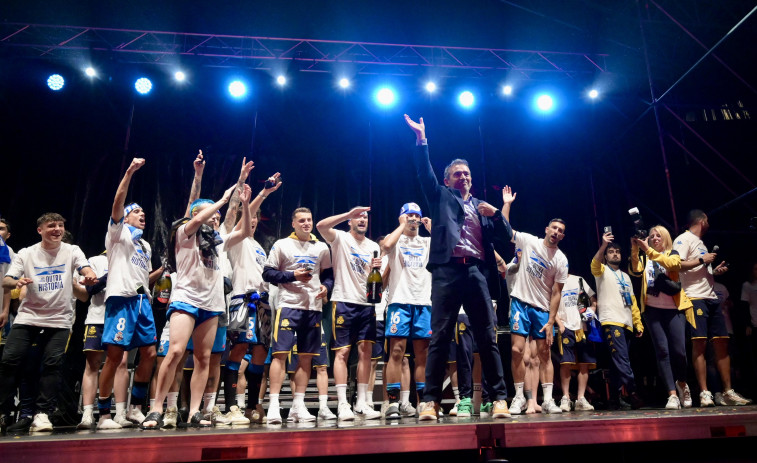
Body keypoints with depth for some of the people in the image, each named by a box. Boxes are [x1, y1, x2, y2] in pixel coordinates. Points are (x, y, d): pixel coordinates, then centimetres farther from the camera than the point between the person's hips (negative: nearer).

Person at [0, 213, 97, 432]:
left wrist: (90, 276, -39)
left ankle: (42, 414, 1)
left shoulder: (72, 251, 3)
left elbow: (86, 269, -14)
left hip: (59, 320, -1)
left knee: (52, 364, -8)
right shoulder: (26, 254, 4)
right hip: (27, 317, 1)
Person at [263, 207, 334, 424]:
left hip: (314, 307, 4)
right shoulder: (281, 245, 4)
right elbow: (268, 273, -1)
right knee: (280, 353, -9)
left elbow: (328, 274, 17)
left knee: (306, 357, 6)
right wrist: (292, 275, -13)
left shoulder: (322, 247, 14)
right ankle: (273, 405, -3)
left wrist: (326, 286, -4)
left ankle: (298, 406, 15)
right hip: (289, 305, -4)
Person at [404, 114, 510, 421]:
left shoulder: (483, 207, 24)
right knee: (440, 338, -5)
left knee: (488, 338, 1)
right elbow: (424, 173, 5)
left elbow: (504, 240, 16)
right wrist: (421, 139, 0)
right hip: (448, 271, -2)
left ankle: (499, 398, 6)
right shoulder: (441, 197, 18)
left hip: (477, 272, 2)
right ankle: (431, 400, -3)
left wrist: (496, 213, 1)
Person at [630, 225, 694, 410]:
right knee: (662, 350, -6)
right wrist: (635, 250, -19)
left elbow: (670, 263, -14)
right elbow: (635, 271, -7)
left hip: (673, 308, -1)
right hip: (652, 308, 1)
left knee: (678, 350, -4)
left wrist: (648, 249, -22)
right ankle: (672, 394, -4)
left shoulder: (673, 254, 10)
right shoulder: (645, 257, 14)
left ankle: (682, 384, 25)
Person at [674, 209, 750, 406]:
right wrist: (702, 260, -9)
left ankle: (728, 392, 12)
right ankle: (704, 393, -10)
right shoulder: (684, 239, -2)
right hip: (695, 298, -9)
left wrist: (715, 270, 13)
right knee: (699, 343, -11)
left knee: (722, 343, 6)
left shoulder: (700, 243, 26)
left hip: (711, 298, 9)